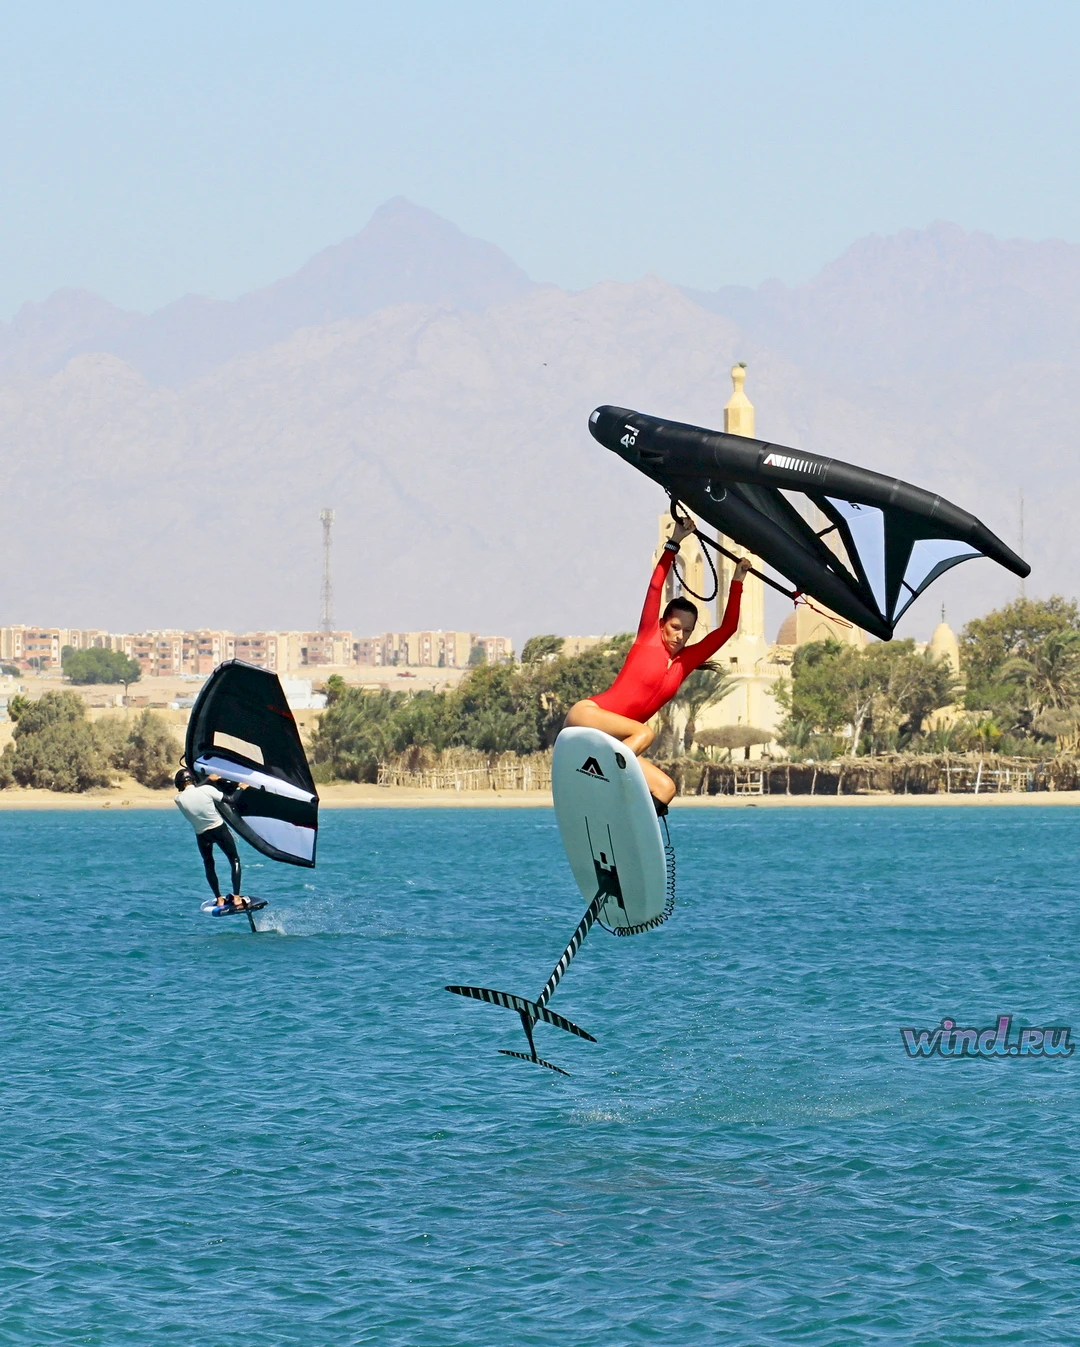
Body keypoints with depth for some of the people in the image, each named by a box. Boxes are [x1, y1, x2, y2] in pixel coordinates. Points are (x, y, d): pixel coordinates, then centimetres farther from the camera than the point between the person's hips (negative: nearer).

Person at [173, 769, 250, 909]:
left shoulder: (179, 799, -10)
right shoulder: (207, 790, -17)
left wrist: (208, 779, 24)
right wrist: (241, 788, 9)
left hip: (202, 834, 2)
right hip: (220, 829, -1)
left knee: (209, 865, 22)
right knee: (234, 860, 11)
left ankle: (219, 899, 16)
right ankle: (236, 897, -2)